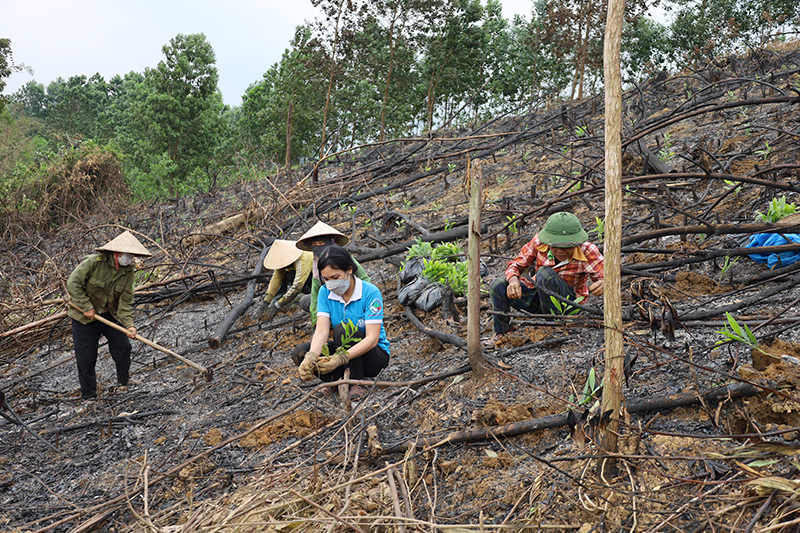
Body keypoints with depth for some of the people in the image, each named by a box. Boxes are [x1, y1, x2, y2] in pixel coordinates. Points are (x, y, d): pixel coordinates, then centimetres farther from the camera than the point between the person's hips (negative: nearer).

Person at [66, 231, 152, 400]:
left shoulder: (128, 271, -8)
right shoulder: (94, 262, -24)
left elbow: (126, 301, -9)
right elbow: (73, 283, -21)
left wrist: (129, 324, -22)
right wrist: (87, 307, -22)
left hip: (110, 314, 5)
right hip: (85, 316, -5)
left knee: (123, 346, 4)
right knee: (86, 357, 1)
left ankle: (124, 379, 30)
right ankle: (88, 395, 17)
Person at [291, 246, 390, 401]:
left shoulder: (370, 293, -21)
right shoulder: (325, 292, -7)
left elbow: (372, 339, -29)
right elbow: (322, 330, -17)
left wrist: (341, 359, -42)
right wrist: (311, 357, -38)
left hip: (374, 355, -4)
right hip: (345, 350, 4)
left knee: (343, 330, -34)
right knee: (300, 353, -19)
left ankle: (356, 384, -20)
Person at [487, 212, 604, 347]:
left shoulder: (587, 252, -21)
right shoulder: (539, 242, -16)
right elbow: (516, 264, -8)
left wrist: (603, 285, -48)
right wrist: (513, 280, -32)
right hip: (538, 297, 3)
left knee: (545, 273, -32)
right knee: (498, 286, -21)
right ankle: (500, 331, 4)